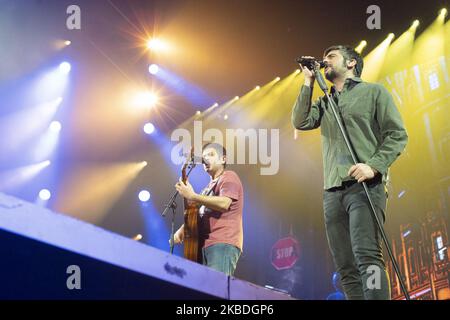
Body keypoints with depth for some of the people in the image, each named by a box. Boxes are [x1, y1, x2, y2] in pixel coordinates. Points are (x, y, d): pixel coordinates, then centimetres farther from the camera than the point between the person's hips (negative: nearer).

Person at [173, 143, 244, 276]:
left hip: (223, 244, -9)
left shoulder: (228, 177, 3)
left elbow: (224, 204, -17)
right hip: (206, 245, 9)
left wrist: (192, 196, -16)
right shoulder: (210, 186, 29)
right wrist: (183, 229, 10)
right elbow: (198, 214, 30)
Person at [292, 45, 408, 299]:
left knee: (367, 257, -23)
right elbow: (301, 122, 6)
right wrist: (309, 82, 9)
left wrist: (373, 166, -14)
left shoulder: (374, 92, 11)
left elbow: (398, 135, 1)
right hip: (333, 192, 5)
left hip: (365, 186, -5)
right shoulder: (325, 103, 25)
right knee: (347, 268, -2)